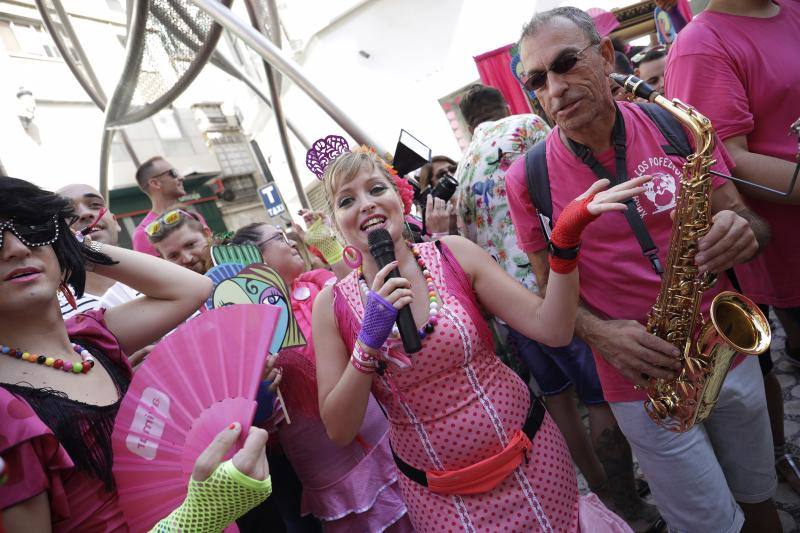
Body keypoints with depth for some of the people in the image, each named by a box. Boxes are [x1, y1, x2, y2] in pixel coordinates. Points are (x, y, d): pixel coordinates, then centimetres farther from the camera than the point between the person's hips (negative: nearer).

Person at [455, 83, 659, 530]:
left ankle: (604, 491, 33)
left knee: (559, 396, 18)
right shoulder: (525, 125, 0)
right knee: (603, 397, 5)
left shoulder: (463, 168, 18)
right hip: (551, 288, -7)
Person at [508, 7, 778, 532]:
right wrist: (601, 333, -20)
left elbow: (741, 216, 2)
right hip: (641, 380, -3)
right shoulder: (528, 179, -12)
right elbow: (551, 287, -3)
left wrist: (743, 232, -21)